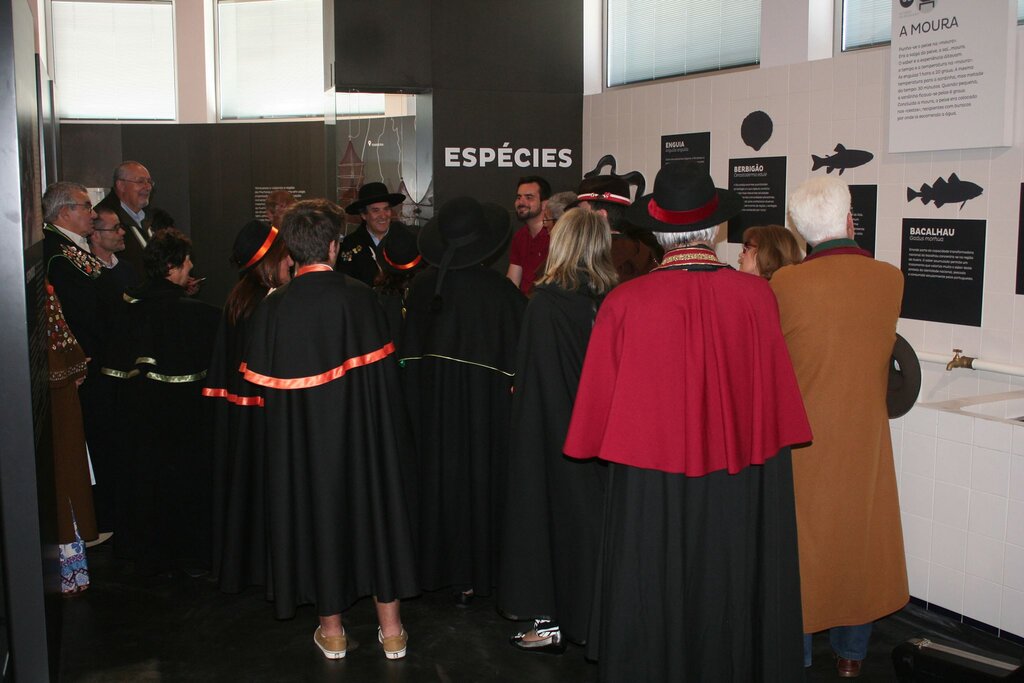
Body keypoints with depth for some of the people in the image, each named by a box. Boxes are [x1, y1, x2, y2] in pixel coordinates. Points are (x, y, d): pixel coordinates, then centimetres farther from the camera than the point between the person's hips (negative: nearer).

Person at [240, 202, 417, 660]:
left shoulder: (272, 307, -10)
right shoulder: (359, 296, -12)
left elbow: (262, 381, -3)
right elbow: (384, 368, -9)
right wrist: (391, 429, 4)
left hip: (300, 435, 1)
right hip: (363, 431, 0)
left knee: (317, 512, 14)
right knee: (373, 508, 13)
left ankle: (331, 629, 26)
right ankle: (391, 629, 21)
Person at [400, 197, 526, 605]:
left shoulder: (421, 287, -8)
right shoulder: (498, 290, -17)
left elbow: (408, 353, 1)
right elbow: (517, 354, -12)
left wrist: (417, 408, 12)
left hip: (432, 406, 3)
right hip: (483, 407, -3)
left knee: (439, 481, 16)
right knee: (479, 480, 10)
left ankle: (438, 566, 28)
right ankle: (472, 574, 18)